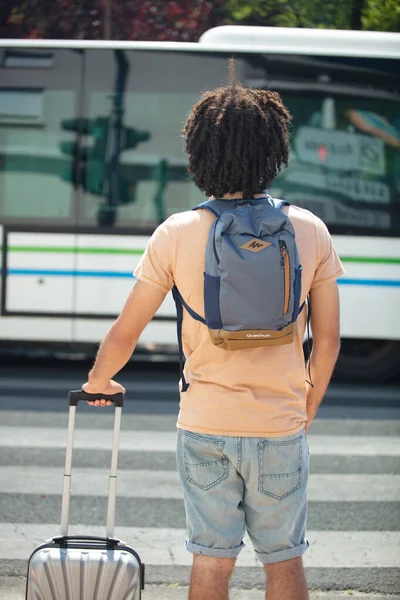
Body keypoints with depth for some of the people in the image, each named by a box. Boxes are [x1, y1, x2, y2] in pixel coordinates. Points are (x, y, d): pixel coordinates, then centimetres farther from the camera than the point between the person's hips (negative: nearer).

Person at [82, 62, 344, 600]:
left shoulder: (177, 234, -8)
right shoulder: (310, 231, -5)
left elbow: (125, 334, -1)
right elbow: (327, 339, 1)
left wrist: (99, 381, 19)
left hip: (205, 426, 0)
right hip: (281, 427, 0)